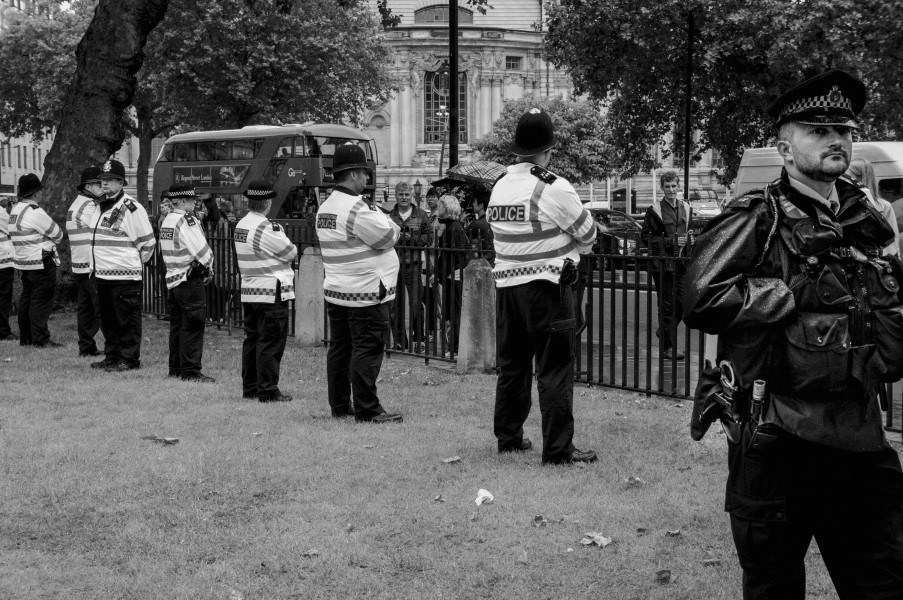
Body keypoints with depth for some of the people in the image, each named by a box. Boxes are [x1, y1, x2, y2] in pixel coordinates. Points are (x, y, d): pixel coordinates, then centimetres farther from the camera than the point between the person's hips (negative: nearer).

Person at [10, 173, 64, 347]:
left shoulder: (15, 209, 10)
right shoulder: (35, 212, -19)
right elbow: (57, 234, -11)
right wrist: (52, 241, 8)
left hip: (23, 261, 9)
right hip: (41, 262, -9)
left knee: (26, 299, 14)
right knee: (42, 300, -6)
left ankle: (25, 337, 19)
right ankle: (41, 339, -7)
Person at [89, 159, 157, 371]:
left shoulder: (131, 208, -12)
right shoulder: (100, 207, 14)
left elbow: (147, 242, -9)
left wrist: (135, 261, 0)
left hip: (125, 275, -8)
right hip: (102, 274, 8)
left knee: (127, 320, -2)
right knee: (107, 319, 14)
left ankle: (129, 360, 4)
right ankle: (112, 357, 23)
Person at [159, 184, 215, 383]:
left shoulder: (166, 221, 11)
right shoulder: (186, 221, -15)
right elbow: (201, 250, -18)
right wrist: (208, 264, 4)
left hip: (172, 278, 9)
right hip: (190, 279, -9)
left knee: (177, 325, 15)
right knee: (193, 325, -6)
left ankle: (175, 368, 21)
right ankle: (190, 371, -6)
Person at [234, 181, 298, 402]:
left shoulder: (240, 226, 8)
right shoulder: (266, 229, -18)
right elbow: (291, 253, -9)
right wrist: (288, 245, 11)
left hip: (248, 291, 8)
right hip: (271, 292, -8)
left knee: (252, 339, 14)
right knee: (271, 343, -4)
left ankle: (250, 388, 19)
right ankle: (268, 391, -3)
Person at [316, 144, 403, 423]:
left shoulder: (324, 208, 12)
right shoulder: (356, 208, -18)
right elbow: (388, 237, -16)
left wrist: (381, 221, 7)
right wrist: (391, 224, 5)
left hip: (335, 290, 9)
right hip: (365, 293, -9)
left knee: (340, 348, 13)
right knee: (367, 349, -5)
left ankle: (339, 405, 19)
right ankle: (367, 409, -4)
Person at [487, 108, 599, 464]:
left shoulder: (500, 187, 4)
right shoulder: (554, 189, -14)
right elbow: (588, 234, -5)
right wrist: (573, 248, 17)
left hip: (507, 284, 7)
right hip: (546, 285, -6)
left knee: (511, 364, 16)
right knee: (555, 368, -2)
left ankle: (508, 436, 25)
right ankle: (557, 448, -1)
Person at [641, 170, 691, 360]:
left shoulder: (686, 209, 11)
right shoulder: (654, 210, -5)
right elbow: (645, 237, -7)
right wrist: (671, 241, -14)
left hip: (681, 263, 5)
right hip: (662, 264, -4)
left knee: (682, 302, 3)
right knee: (666, 305, 0)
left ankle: (664, 332, 28)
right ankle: (668, 346, 6)